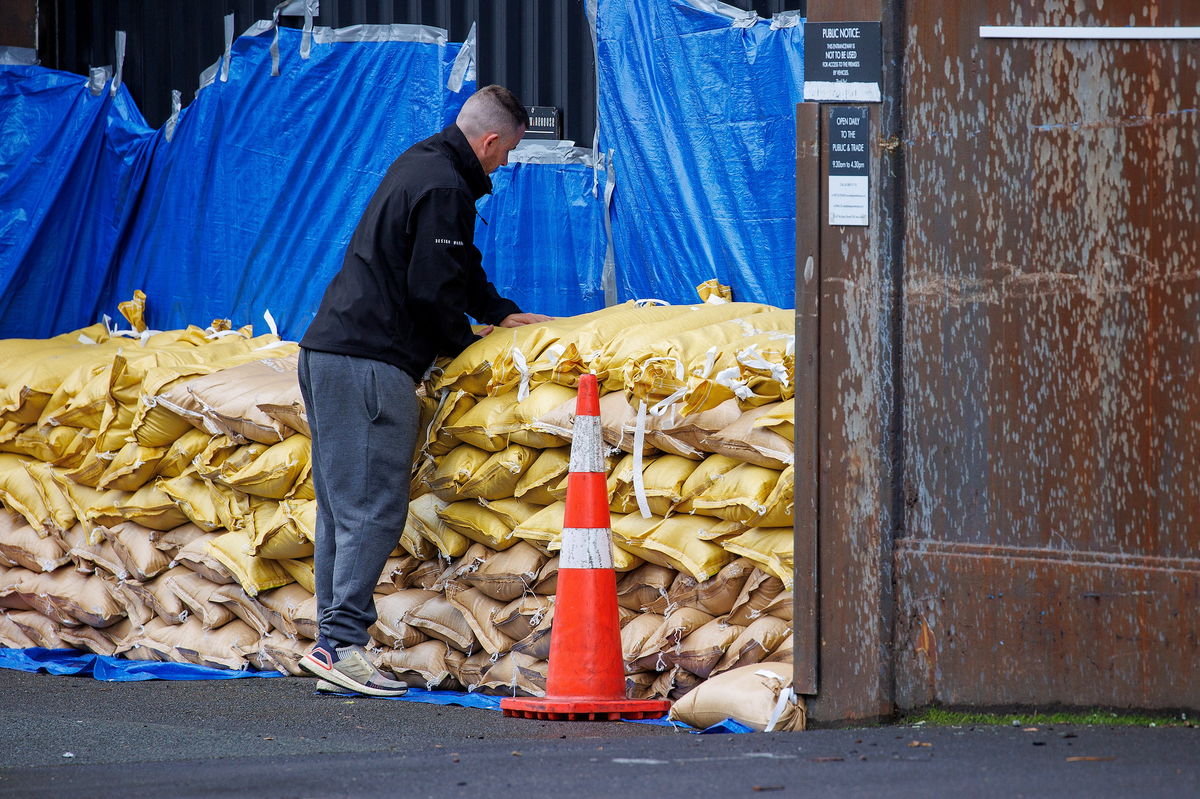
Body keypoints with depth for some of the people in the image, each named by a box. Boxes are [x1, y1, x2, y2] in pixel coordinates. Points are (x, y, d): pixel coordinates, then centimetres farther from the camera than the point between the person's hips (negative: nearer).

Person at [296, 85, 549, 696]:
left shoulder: (419, 165, 19)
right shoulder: (444, 189, -13)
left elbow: (456, 266, 31)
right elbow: (431, 290, -16)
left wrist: (501, 313, 26)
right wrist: (464, 342, 1)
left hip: (326, 351, 11)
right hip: (371, 364, -10)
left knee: (341, 507, 10)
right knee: (374, 509, -10)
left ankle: (332, 640, 11)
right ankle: (342, 643, -15)